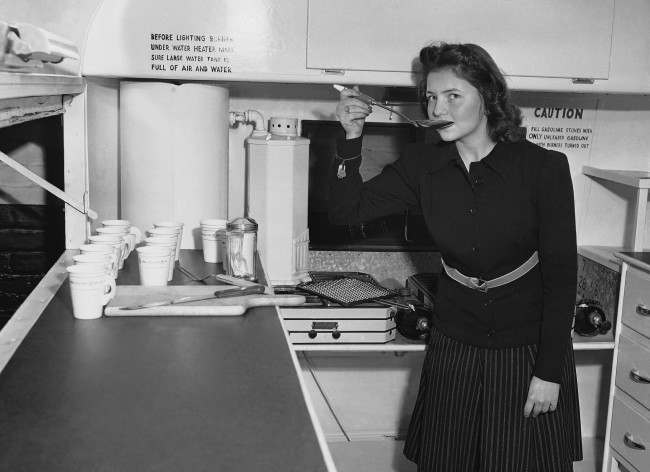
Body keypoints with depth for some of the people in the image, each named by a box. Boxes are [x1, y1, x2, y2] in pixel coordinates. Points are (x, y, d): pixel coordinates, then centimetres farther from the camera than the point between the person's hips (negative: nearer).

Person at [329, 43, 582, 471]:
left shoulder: (544, 167, -14)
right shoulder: (424, 164, -5)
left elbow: (561, 274, -11)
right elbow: (346, 211, -4)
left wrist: (550, 372, -12)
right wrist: (352, 138, -18)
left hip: (529, 347, -2)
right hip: (454, 345, 3)